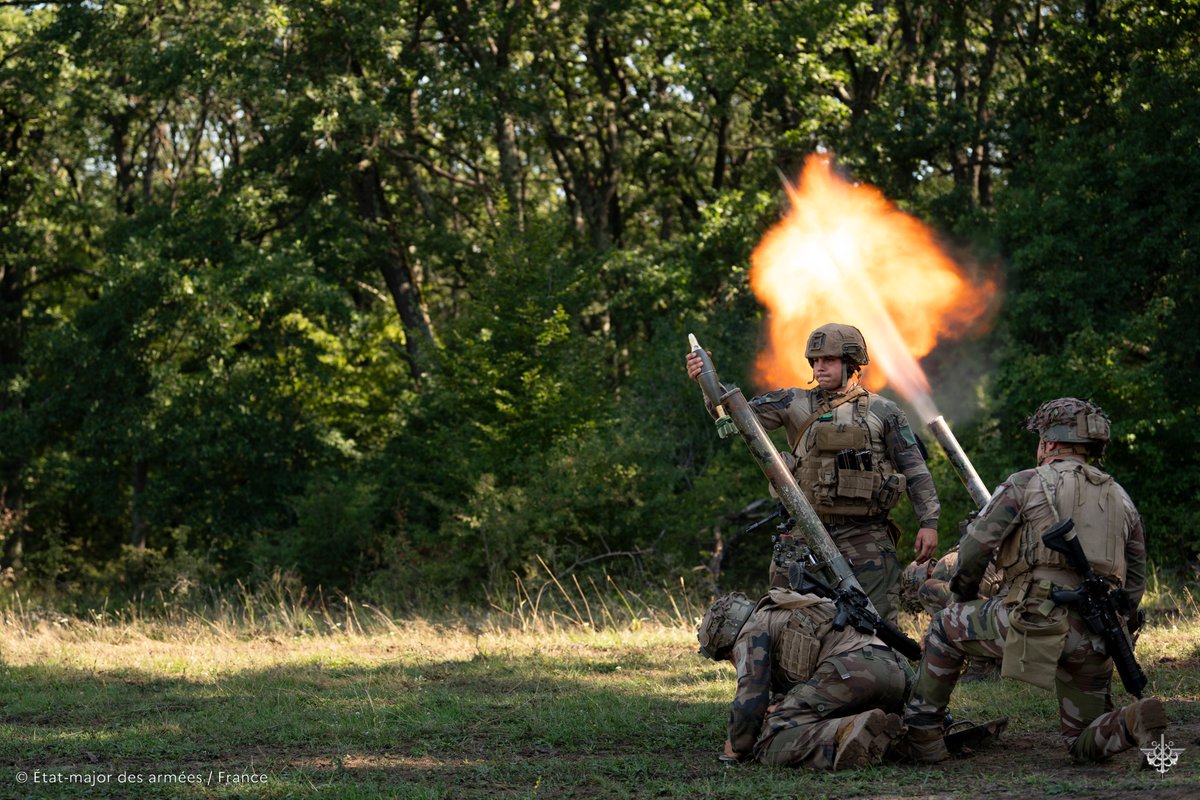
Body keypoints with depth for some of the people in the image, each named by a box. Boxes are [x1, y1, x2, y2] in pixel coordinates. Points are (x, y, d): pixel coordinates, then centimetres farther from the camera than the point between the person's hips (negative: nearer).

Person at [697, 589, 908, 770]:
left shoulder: (752, 630, 11)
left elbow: (750, 696, 1)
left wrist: (738, 747, 14)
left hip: (850, 673, -9)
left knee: (772, 745, -9)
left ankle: (845, 733, -30)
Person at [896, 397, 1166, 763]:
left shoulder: (1026, 484, 5)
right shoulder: (1120, 498, 21)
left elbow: (974, 547, 1)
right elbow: (1134, 584, 21)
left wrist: (964, 593, 20)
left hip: (1037, 621, -5)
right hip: (1094, 643, 5)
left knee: (947, 628, 21)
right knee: (1085, 745, 15)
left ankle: (921, 733, 20)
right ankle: (1133, 722, -16)